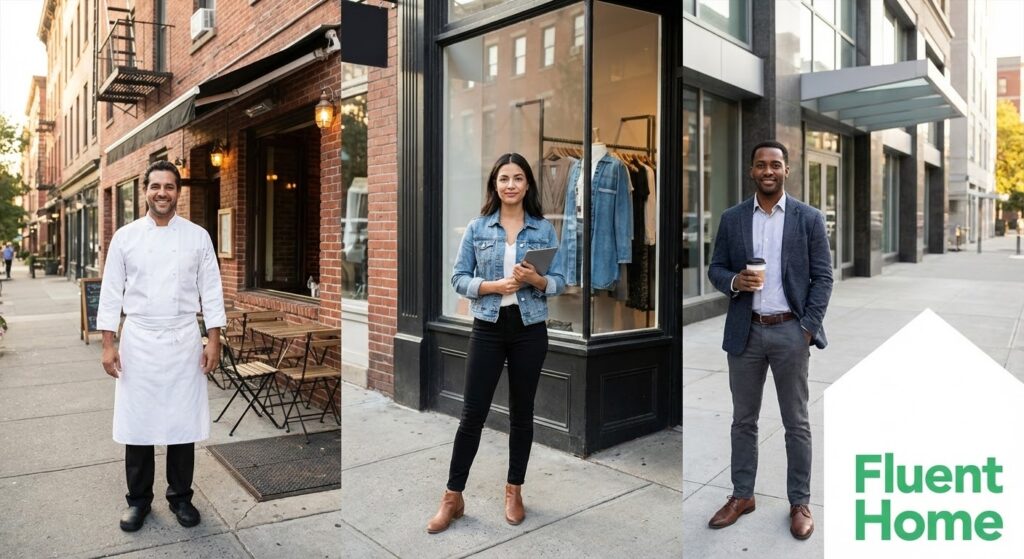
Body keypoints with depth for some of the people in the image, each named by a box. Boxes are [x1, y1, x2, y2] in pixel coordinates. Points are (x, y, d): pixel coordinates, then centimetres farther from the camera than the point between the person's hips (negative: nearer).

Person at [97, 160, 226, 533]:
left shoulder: (197, 236, 1)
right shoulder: (125, 237, 2)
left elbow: (210, 290, 1)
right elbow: (111, 292, 3)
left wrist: (214, 340, -4)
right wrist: (108, 344, -3)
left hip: (183, 340, 0)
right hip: (138, 340, 1)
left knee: (182, 420, 7)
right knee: (137, 422, 7)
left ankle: (180, 496, 23)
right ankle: (139, 499, 25)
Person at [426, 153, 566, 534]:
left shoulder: (544, 229, 2)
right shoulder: (477, 228, 1)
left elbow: (560, 281, 2)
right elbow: (458, 278, -1)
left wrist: (536, 280, -19)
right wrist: (493, 286, -17)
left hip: (530, 330, 1)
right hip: (488, 328, 0)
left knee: (522, 412, 11)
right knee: (472, 412, 2)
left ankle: (514, 491, 28)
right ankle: (453, 497, 16)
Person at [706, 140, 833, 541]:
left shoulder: (809, 218, 0)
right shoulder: (732, 218, 5)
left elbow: (823, 276, 0)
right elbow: (715, 268, 7)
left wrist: (809, 327, -8)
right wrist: (734, 281, -15)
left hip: (790, 331, -1)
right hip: (745, 331, 2)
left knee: (796, 422, 8)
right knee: (743, 419, 11)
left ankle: (800, 503, 23)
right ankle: (742, 495, 26)